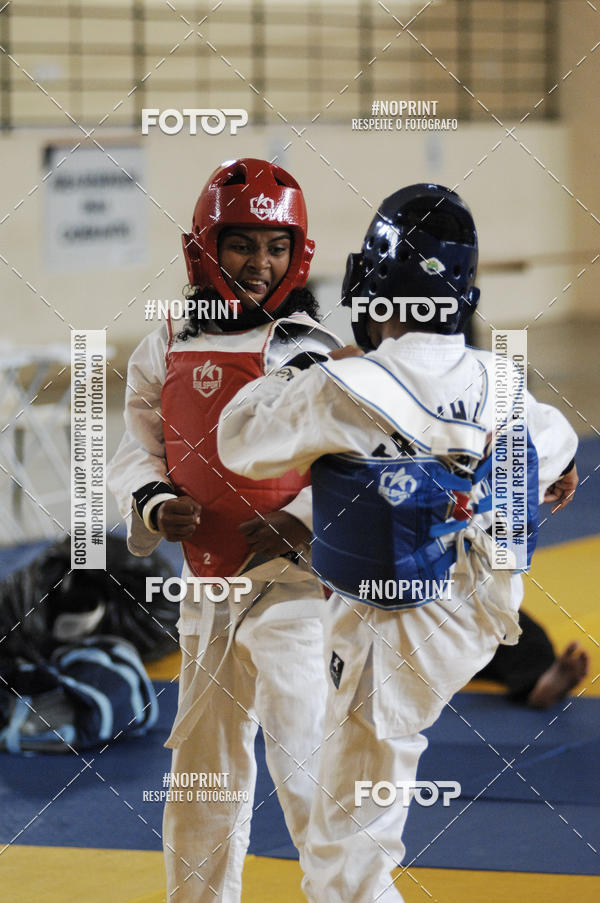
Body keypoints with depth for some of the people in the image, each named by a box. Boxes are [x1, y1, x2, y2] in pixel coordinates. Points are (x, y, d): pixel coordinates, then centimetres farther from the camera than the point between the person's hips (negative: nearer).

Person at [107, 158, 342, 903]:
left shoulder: (313, 351, -7)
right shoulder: (167, 351, 6)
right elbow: (136, 450, 12)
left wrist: (301, 522, -22)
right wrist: (154, 505, -8)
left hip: (292, 581, -5)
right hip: (208, 583, 5)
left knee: (304, 755, -10)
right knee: (202, 766, 14)